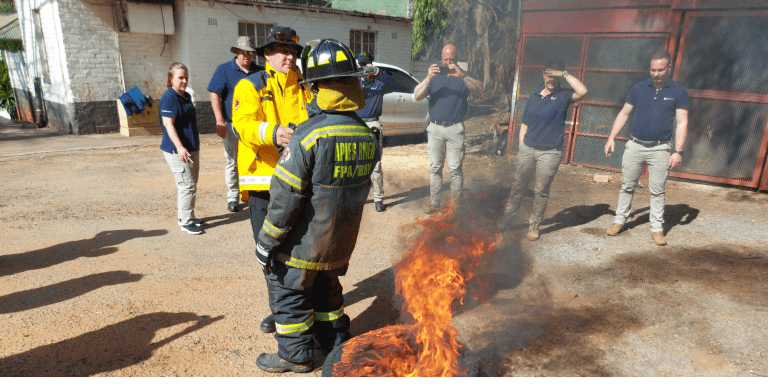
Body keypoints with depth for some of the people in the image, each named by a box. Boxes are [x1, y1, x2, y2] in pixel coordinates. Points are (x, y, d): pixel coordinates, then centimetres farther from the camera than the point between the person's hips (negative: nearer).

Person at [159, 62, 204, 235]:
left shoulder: (187, 96, 16)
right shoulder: (169, 98, -13)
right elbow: (168, 124, -21)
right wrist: (180, 147, -30)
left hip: (192, 149, 10)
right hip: (177, 151, -10)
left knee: (191, 185, 15)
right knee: (187, 185, -9)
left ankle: (185, 217, 27)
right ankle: (186, 222, 0)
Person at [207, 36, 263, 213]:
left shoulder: (259, 71, 9)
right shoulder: (224, 69, 1)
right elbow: (214, 95, -4)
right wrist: (220, 121, -13)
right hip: (232, 124, -2)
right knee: (232, 162, 4)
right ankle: (232, 197, 15)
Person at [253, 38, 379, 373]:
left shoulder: (309, 134, -23)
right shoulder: (367, 135, -2)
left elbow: (286, 195, -20)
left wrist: (267, 240, -10)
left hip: (305, 241, -6)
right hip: (342, 240, 7)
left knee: (291, 291, 14)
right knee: (327, 288, 25)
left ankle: (295, 355, 29)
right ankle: (336, 343, 39)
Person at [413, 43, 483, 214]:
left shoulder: (464, 75, 9)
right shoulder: (434, 75, 14)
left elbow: (479, 91, -11)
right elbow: (416, 96, 1)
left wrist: (462, 76, -25)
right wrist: (428, 79, -16)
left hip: (455, 129, -2)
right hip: (435, 128, 2)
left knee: (455, 168, -5)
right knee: (435, 168, 4)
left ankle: (456, 201, 4)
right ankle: (434, 203, 11)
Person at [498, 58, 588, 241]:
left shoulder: (563, 96, -3)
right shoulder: (535, 93, 9)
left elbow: (582, 91, -26)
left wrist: (565, 74, -18)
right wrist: (521, 145, 6)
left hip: (550, 152, -3)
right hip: (528, 148, 3)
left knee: (541, 191, 5)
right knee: (517, 186, 9)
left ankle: (534, 225, 19)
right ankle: (507, 218, 22)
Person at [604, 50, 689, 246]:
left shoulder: (679, 92, 0)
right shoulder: (638, 88, 5)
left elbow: (682, 123, -3)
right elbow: (624, 114, 10)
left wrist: (678, 151, -10)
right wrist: (612, 137, 1)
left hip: (660, 149, -1)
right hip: (635, 145, 2)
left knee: (657, 190, 4)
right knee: (627, 186, 7)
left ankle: (657, 228, 14)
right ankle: (619, 220, 19)